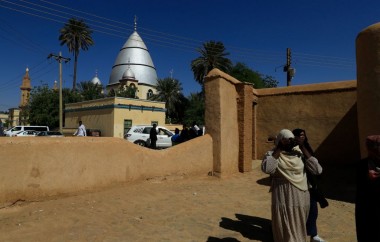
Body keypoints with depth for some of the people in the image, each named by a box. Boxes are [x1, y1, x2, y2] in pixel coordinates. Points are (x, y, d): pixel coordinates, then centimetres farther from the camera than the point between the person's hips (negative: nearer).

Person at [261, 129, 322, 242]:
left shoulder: (300, 154, 2)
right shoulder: (272, 154, -6)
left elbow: (317, 170, -9)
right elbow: (266, 168, -26)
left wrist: (303, 148, -8)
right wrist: (279, 149, -17)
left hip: (300, 200, 3)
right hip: (282, 199, -3)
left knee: (299, 230, 20)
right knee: (284, 232, 8)